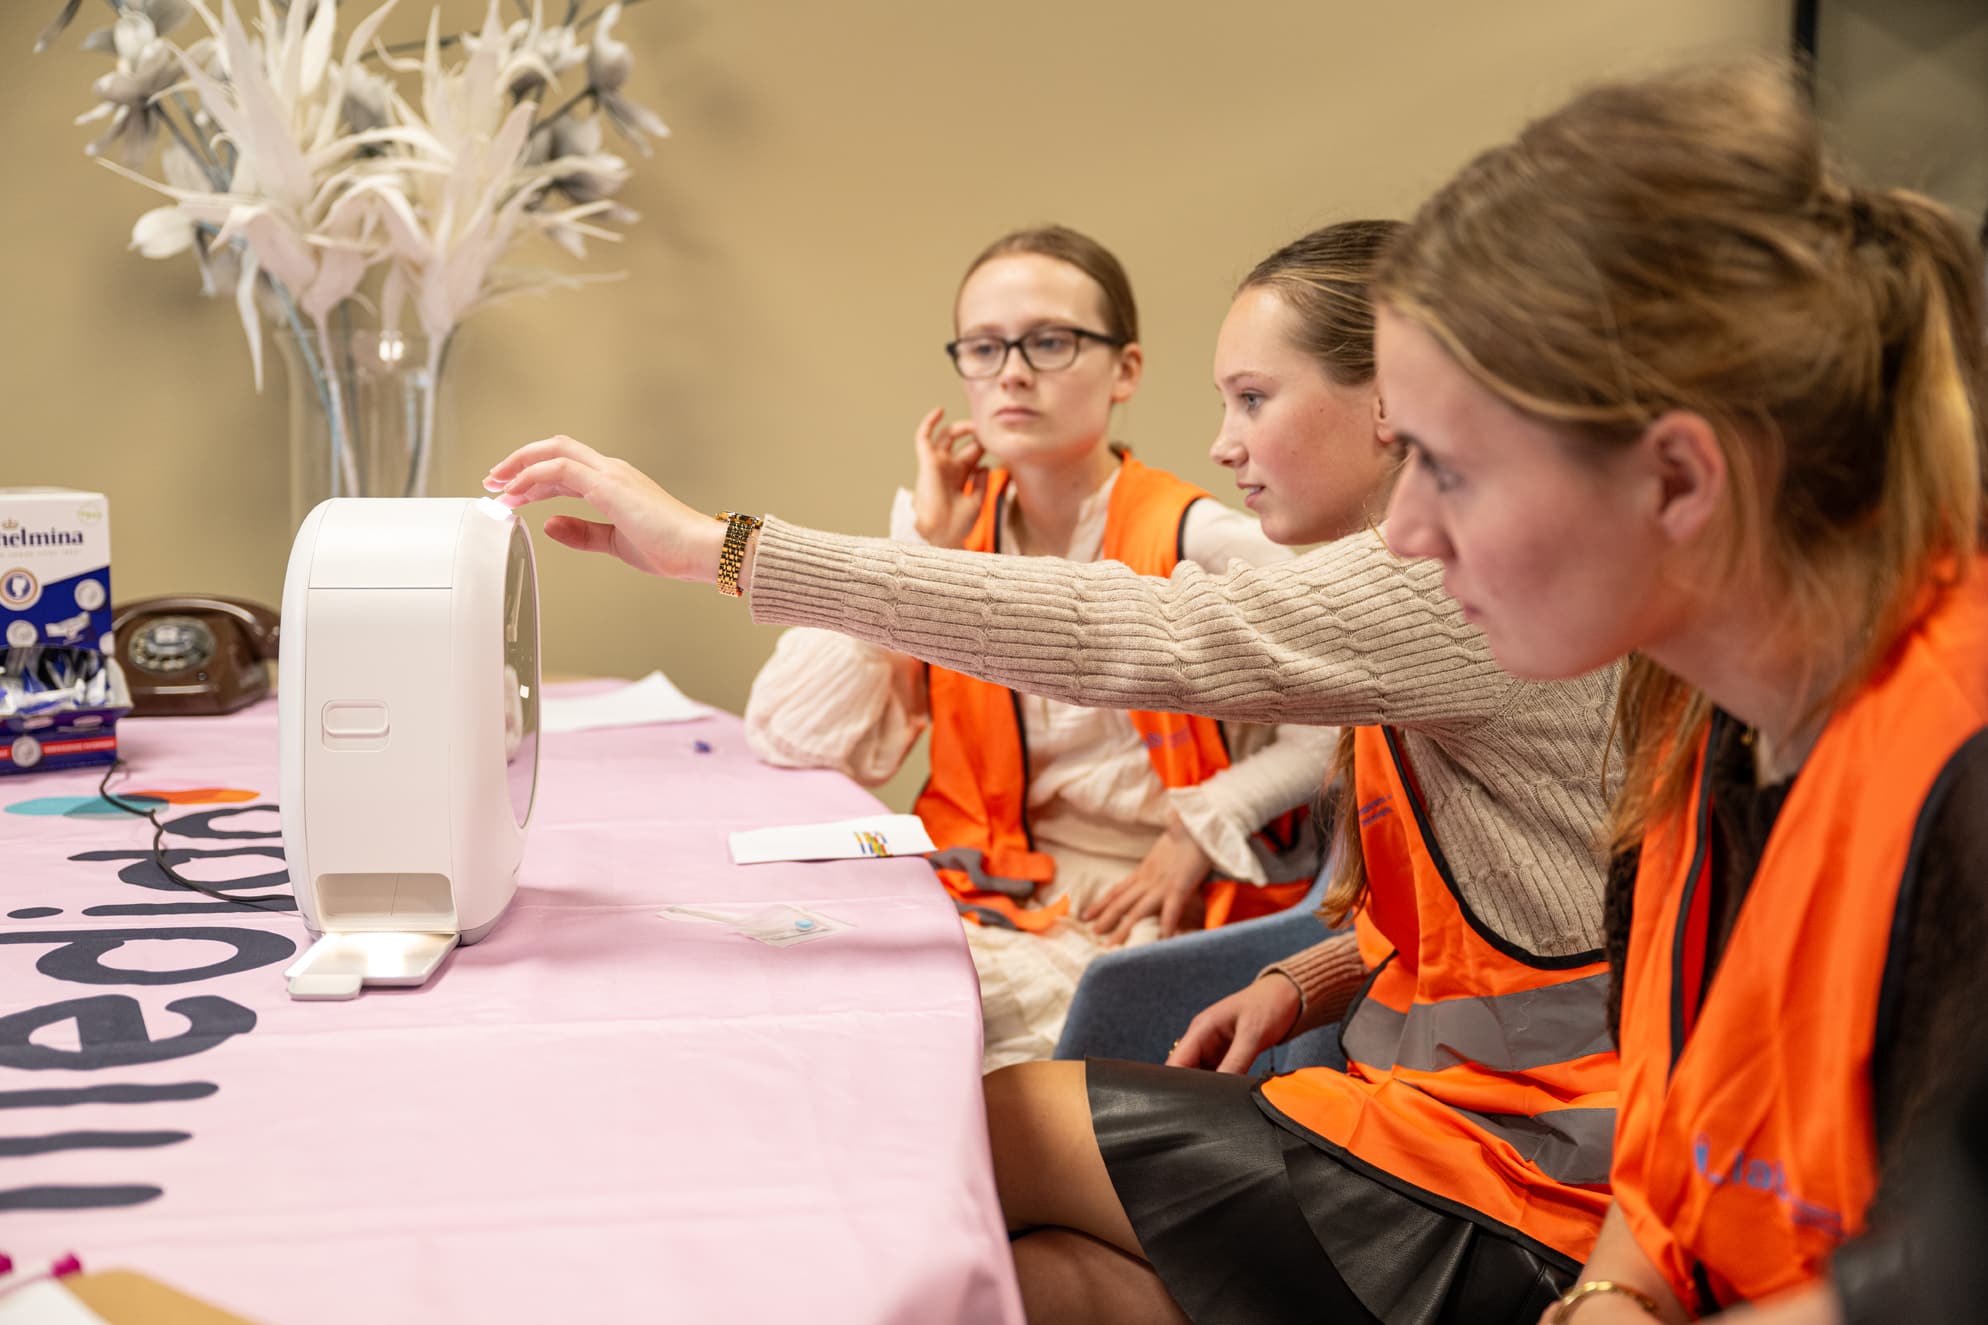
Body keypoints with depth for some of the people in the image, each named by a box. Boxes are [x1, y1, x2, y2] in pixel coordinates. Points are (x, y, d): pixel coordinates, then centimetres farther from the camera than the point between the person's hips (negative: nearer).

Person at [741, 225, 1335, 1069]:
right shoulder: (951, 536, 8)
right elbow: (795, 741, -1)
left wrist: (1202, 828, -12)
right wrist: (919, 550, -4)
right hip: (985, 892, 5)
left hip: (1140, 918, -4)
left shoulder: (1198, 545, -6)